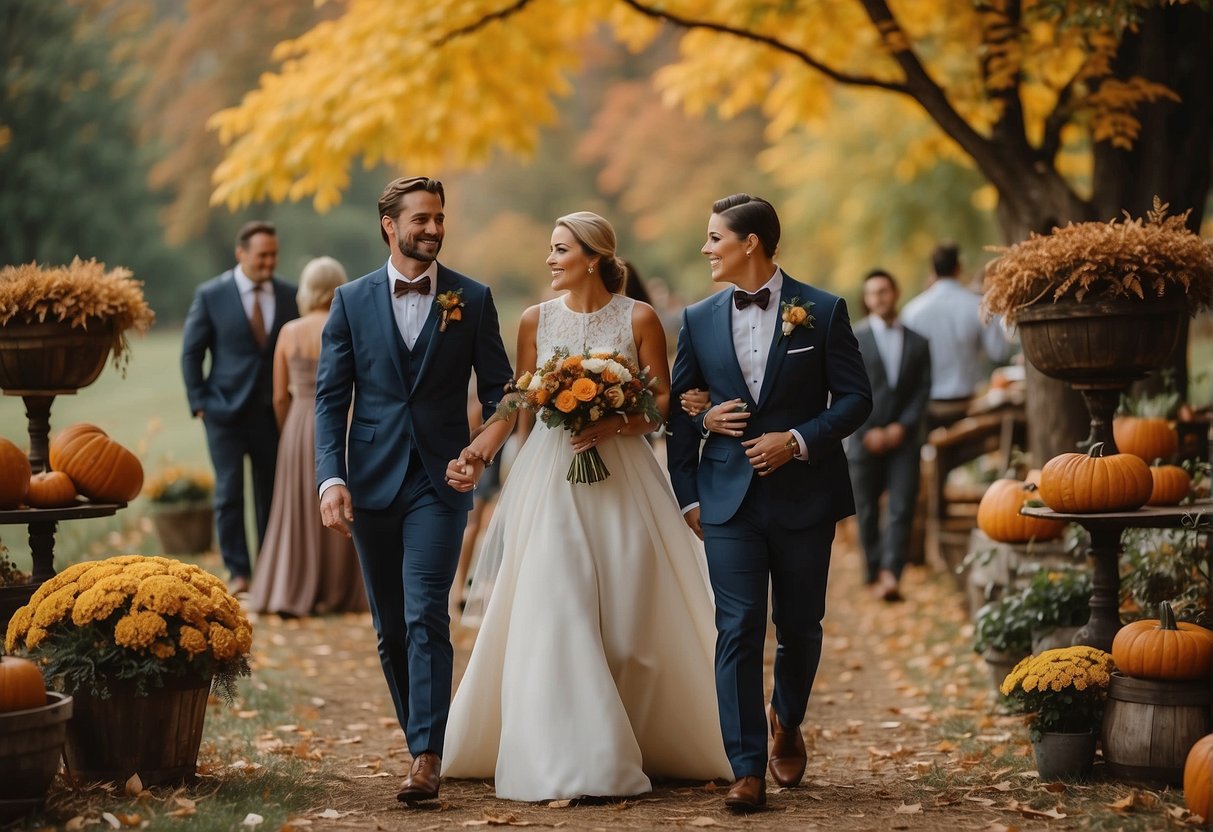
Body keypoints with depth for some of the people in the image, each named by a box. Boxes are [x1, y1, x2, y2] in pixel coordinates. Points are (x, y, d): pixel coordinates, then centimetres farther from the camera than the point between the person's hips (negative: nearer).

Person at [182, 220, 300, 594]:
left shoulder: (288, 295, 4)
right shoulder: (211, 294, -4)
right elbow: (191, 352, 1)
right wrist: (199, 403, -4)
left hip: (273, 411, 2)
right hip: (226, 410, -2)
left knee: (272, 493, 6)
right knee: (229, 493, -1)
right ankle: (238, 571, 6)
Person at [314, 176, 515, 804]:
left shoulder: (472, 300, 3)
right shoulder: (352, 300, 5)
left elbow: (499, 392, 5)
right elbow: (331, 397, 3)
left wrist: (484, 448, -14)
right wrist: (331, 479, -9)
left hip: (439, 482, -2)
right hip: (372, 485, 2)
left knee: (425, 617, -13)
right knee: (390, 628, 9)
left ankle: (427, 757, -14)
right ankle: (422, 738, 22)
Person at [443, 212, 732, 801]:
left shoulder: (638, 319, 0)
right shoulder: (536, 320, 5)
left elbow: (663, 401, -1)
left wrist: (616, 424, -15)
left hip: (621, 477, -1)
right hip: (550, 477, 1)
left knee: (628, 614, 1)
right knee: (555, 612, -8)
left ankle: (642, 745, 17)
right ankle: (565, 757, -4)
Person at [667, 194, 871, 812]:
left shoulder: (822, 312, -2)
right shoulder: (699, 320, 6)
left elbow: (855, 398, -1)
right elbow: (678, 411, 12)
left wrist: (799, 440, -15)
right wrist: (686, 495, 6)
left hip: (804, 496, -1)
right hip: (729, 498, 1)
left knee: (799, 626, 11)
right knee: (738, 630, -7)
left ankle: (787, 724, 39)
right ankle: (747, 771, -5)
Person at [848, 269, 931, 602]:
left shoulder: (917, 343, 11)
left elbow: (923, 390, 7)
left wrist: (902, 426, -7)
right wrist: (868, 431, -9)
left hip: (904, 437, 1)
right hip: (864, 438, -1)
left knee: (902, 509, -11)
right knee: (867, 512, 3)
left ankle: (890, 575, -18)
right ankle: (874, 575, 13)